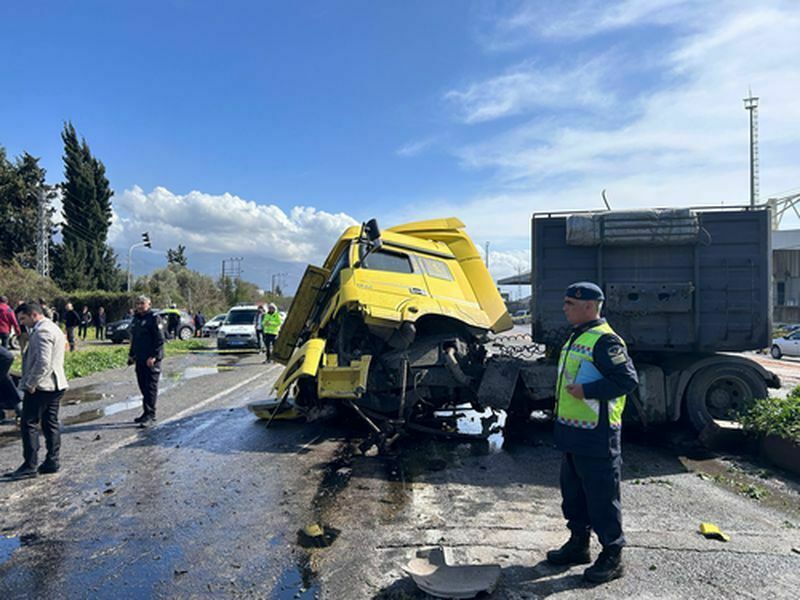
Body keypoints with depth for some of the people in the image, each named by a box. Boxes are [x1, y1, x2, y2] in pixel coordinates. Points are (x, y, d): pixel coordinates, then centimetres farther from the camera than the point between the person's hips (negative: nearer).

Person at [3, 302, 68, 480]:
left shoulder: (42, 331, -17)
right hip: (56, 384, 10)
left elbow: (43, 363, -26)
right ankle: (52, 461, 17)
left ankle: (30, 466, 2)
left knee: (29, 425, -2)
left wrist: (30, 384, -17)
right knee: (51, 424, 12)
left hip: (40, 386, -10)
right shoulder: (53, 328, 16)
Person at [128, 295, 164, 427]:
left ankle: (150, 415, -4)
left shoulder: (154, 318, -10)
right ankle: (147, 413, 22)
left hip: (151, 360, -8)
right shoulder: (136, 319, 16)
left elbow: (160, 339, -15)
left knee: (150, 387, -6)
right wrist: (131, 354, 18)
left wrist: (153, 356, -20)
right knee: (143, 386, 13)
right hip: (140, 359, 8)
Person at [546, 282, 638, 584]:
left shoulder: (604, 340, -17)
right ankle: (578, 543, 34)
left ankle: (612, 556, 16)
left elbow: (628, 379, -22)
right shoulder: (575, 338, 14)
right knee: (573, 491, 19)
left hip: (596, 435, -10)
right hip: (571, 432, 10)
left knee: (601, 496, 2)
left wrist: (586, 391, -24)